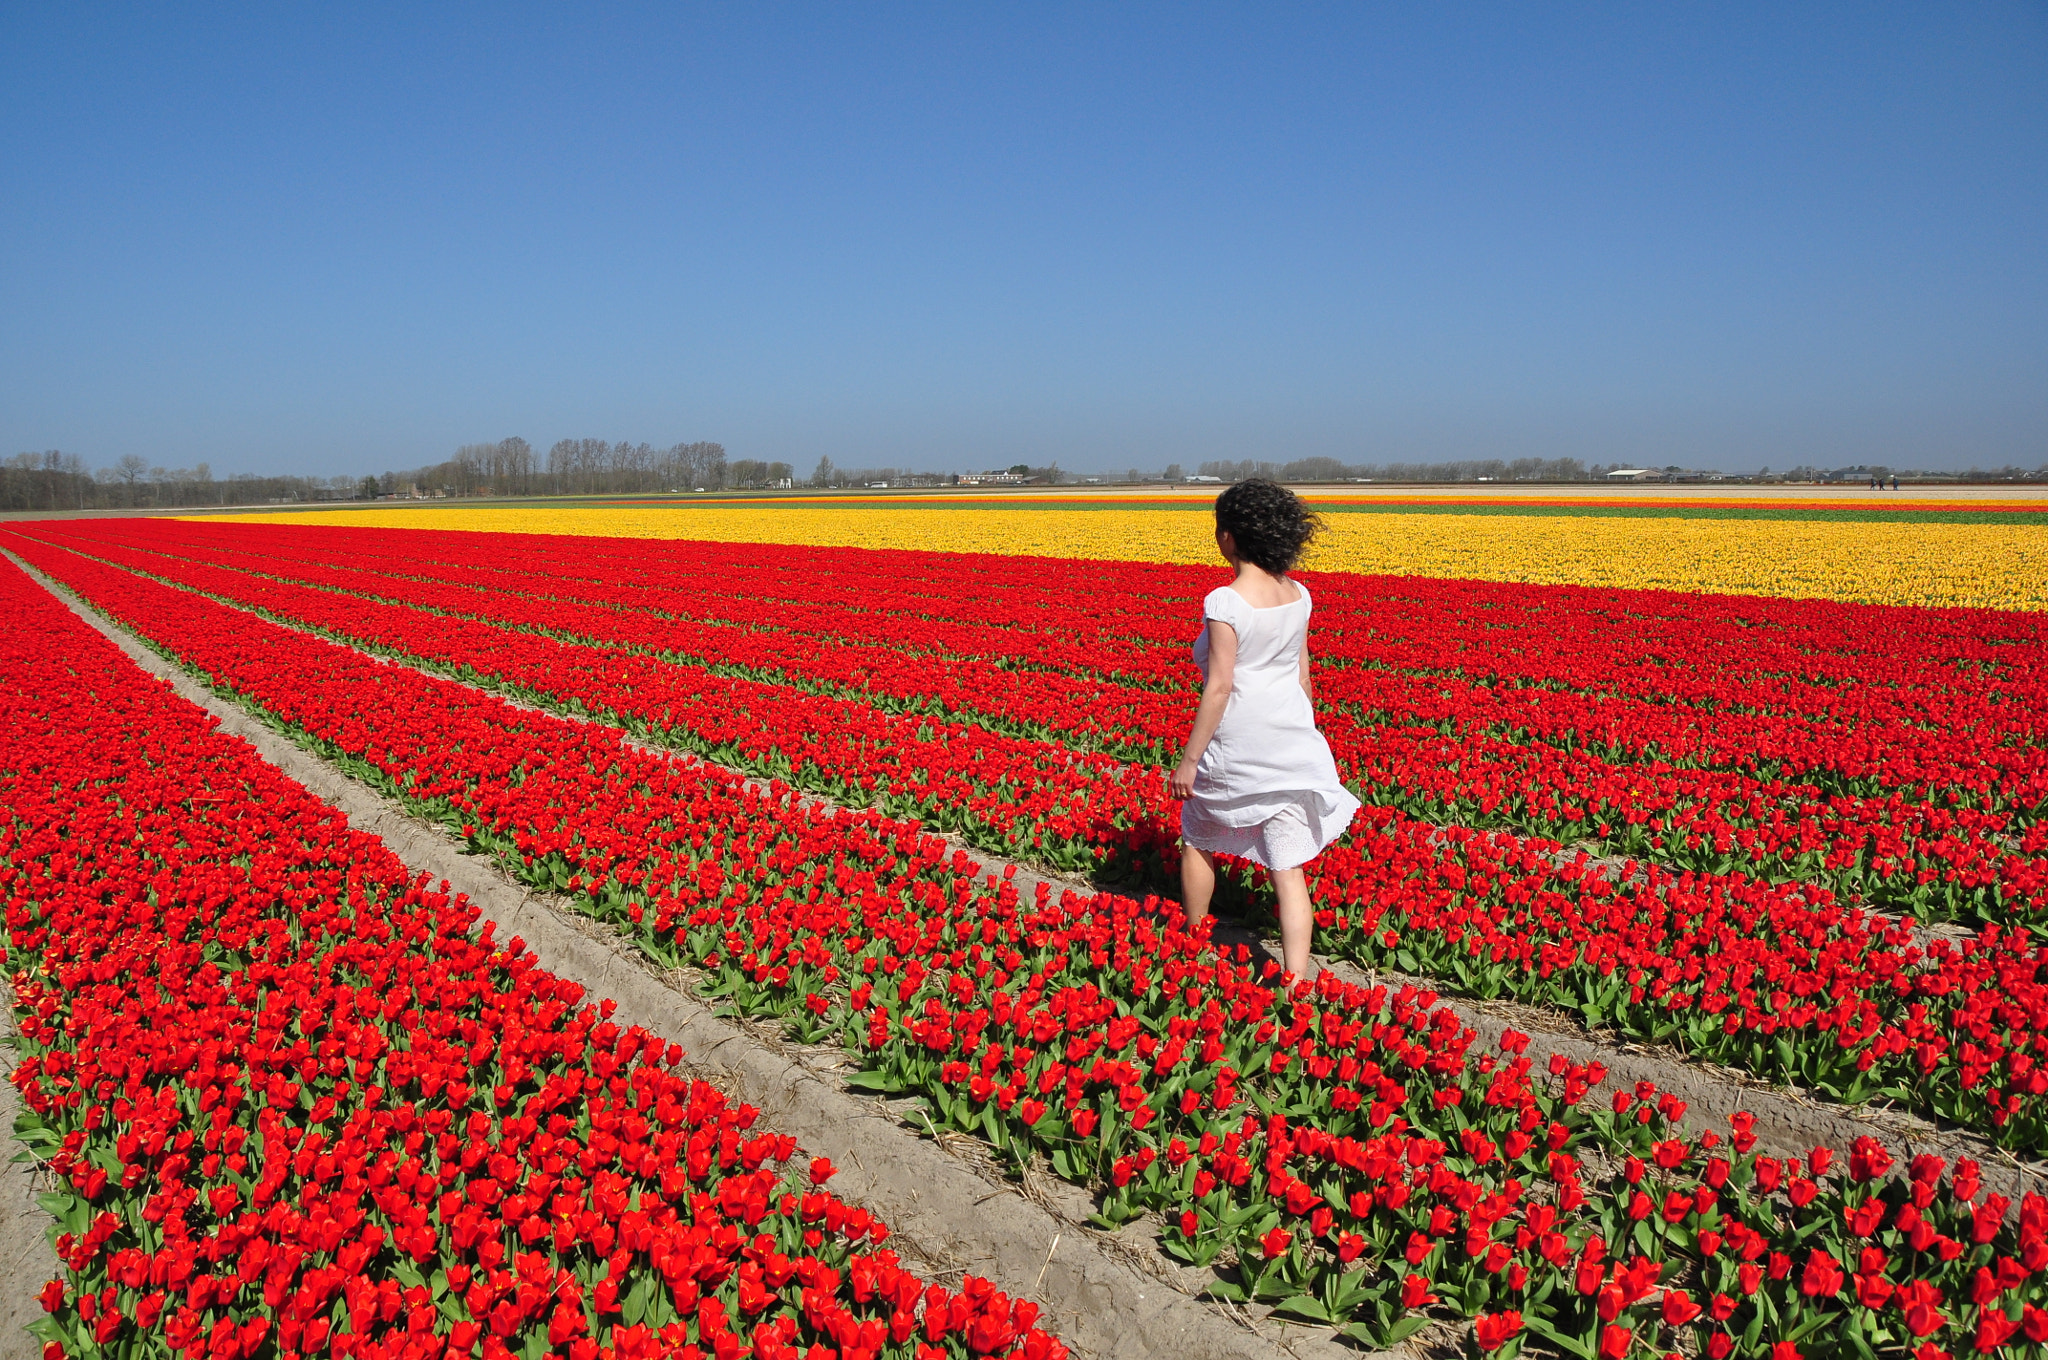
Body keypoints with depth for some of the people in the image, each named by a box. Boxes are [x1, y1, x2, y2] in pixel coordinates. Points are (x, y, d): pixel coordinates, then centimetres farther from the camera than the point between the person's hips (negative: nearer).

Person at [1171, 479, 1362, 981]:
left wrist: (1189, 760, -13)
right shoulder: (1297, 595, 3)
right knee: (1288, 869, 5)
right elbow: (1302, 674, 11)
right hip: (1293, 742, 6)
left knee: (1199, 839, 21)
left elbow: (1219, 687, -19)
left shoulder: (1226, 602, -18)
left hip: (1238, 743, -5)